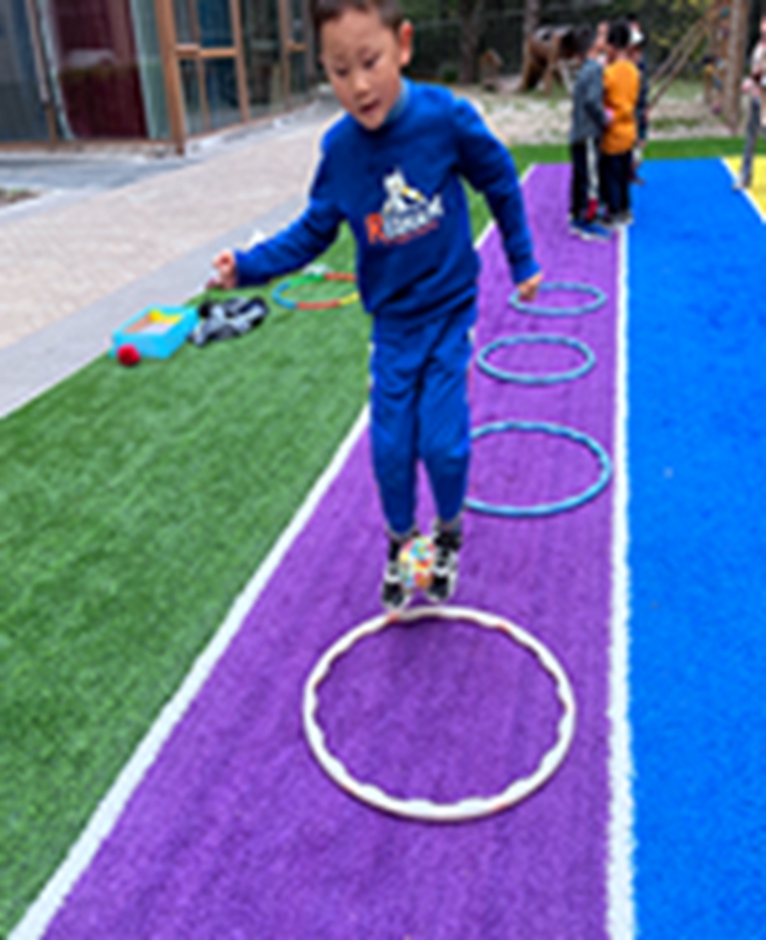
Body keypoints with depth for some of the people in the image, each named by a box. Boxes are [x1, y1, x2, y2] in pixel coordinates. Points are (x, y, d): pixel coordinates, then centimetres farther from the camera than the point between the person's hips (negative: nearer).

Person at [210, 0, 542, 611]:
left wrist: (522, 262, 7)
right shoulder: (339, 148, -10)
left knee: (443, 442, -3)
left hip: (449, 312, -2)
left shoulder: (446, 118, -17)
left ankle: (449, 534, 28)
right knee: (391, 448, 5)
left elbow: (501, 184, -1)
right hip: (393, 323, 2)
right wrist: (249, 267, -12)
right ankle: (400, 542, 32)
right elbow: (313, 232, 1)